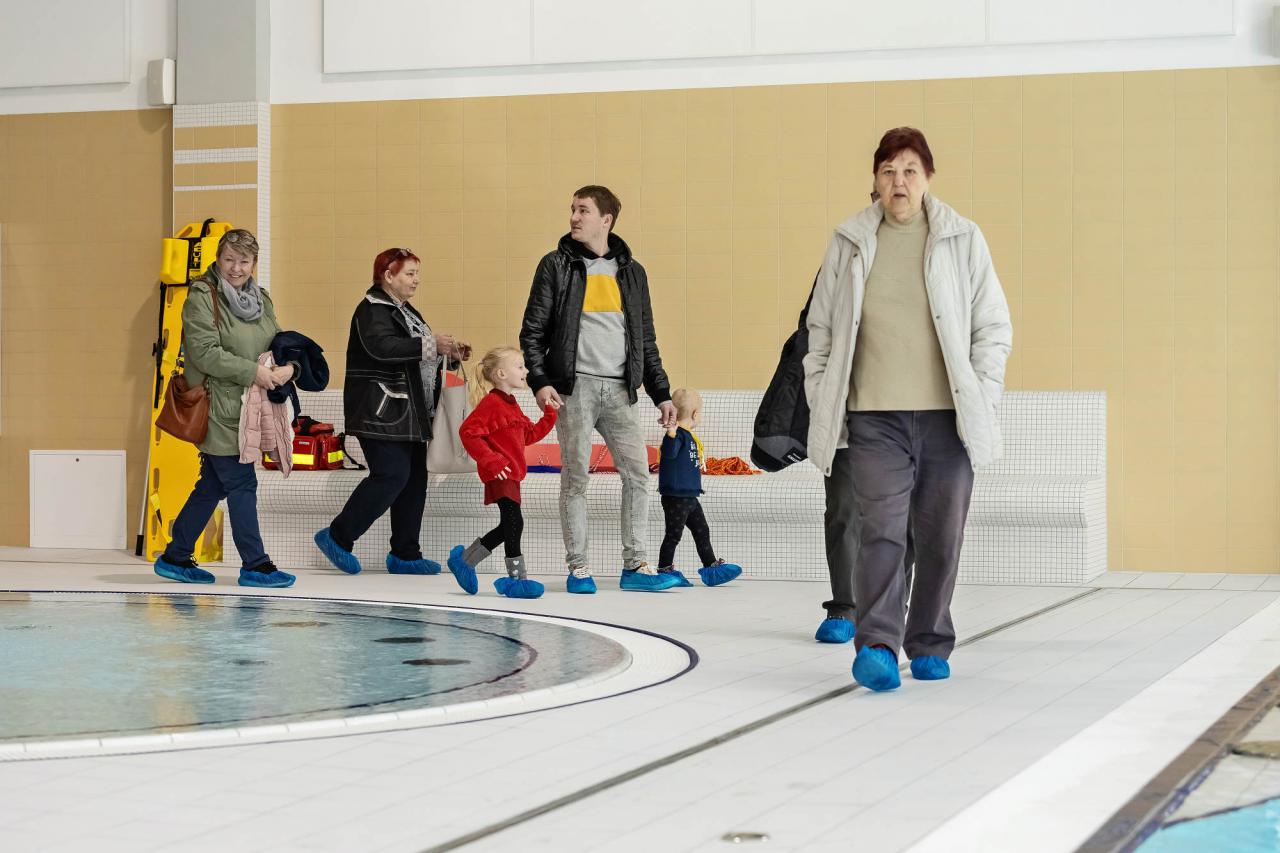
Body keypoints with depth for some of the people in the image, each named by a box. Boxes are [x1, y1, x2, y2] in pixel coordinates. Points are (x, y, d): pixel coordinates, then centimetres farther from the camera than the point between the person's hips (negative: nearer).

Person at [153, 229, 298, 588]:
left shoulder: (260, 299, 15)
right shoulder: (201, 296, -9)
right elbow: (205, 352, -17)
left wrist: (289, 366, -7)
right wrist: (252, 372, -19)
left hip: (246, 409, 8)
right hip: (217, 408, -8)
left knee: (213, 486, 13)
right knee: (241, 484, -5)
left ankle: (175, 558, 24)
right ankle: (255, 565, 2)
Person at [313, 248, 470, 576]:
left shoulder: (405, 312, 21)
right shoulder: (372, 310, -10)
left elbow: (417, 359, 28)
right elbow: (381, 347, -28)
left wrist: (450, 353, 11)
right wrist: (429, 344, -28)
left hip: (409, 414, 10)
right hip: (381, 412, -10)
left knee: (414, 478, 7)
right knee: (391, 476, -15)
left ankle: (405, 555, 13)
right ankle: (337, 537, -3)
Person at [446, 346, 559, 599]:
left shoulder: (511, 405, 19)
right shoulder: (491, 403, -13)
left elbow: (530, 434, 23)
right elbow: (468, 432, -21)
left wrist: (550, 415, 12)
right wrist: (490, 460, -23)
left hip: (511, 475, 10)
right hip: (499, 475, -10)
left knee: (507, 527, 13)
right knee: (514, 522, -12)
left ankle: (464, 560, 25)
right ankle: (518, 578, -8)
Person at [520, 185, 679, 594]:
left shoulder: (631, 272, 13)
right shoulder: (557, 266, 4)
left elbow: (646, 340, 17)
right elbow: (532, 330, 1)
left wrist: (662, 393, 11)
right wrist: (540, 381, -12)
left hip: (619, 388, 3)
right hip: (574, 386, -3)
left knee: (638, 473, -2)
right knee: (575, 476, -1)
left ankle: (635, 565, 5)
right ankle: (578, 567, 6)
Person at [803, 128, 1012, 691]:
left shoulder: (962, 241, 5)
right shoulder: (849, 244, 7)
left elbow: (994, 327, 8)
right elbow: (821, 329, 13)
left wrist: (982, 400, -1)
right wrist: (822, 404, 7)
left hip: (947, 417, 1)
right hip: (873, 417, 0)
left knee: (940, 538, 7)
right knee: (880, 532, -12)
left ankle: (929, 646, 20)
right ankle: (877, 647, -18)